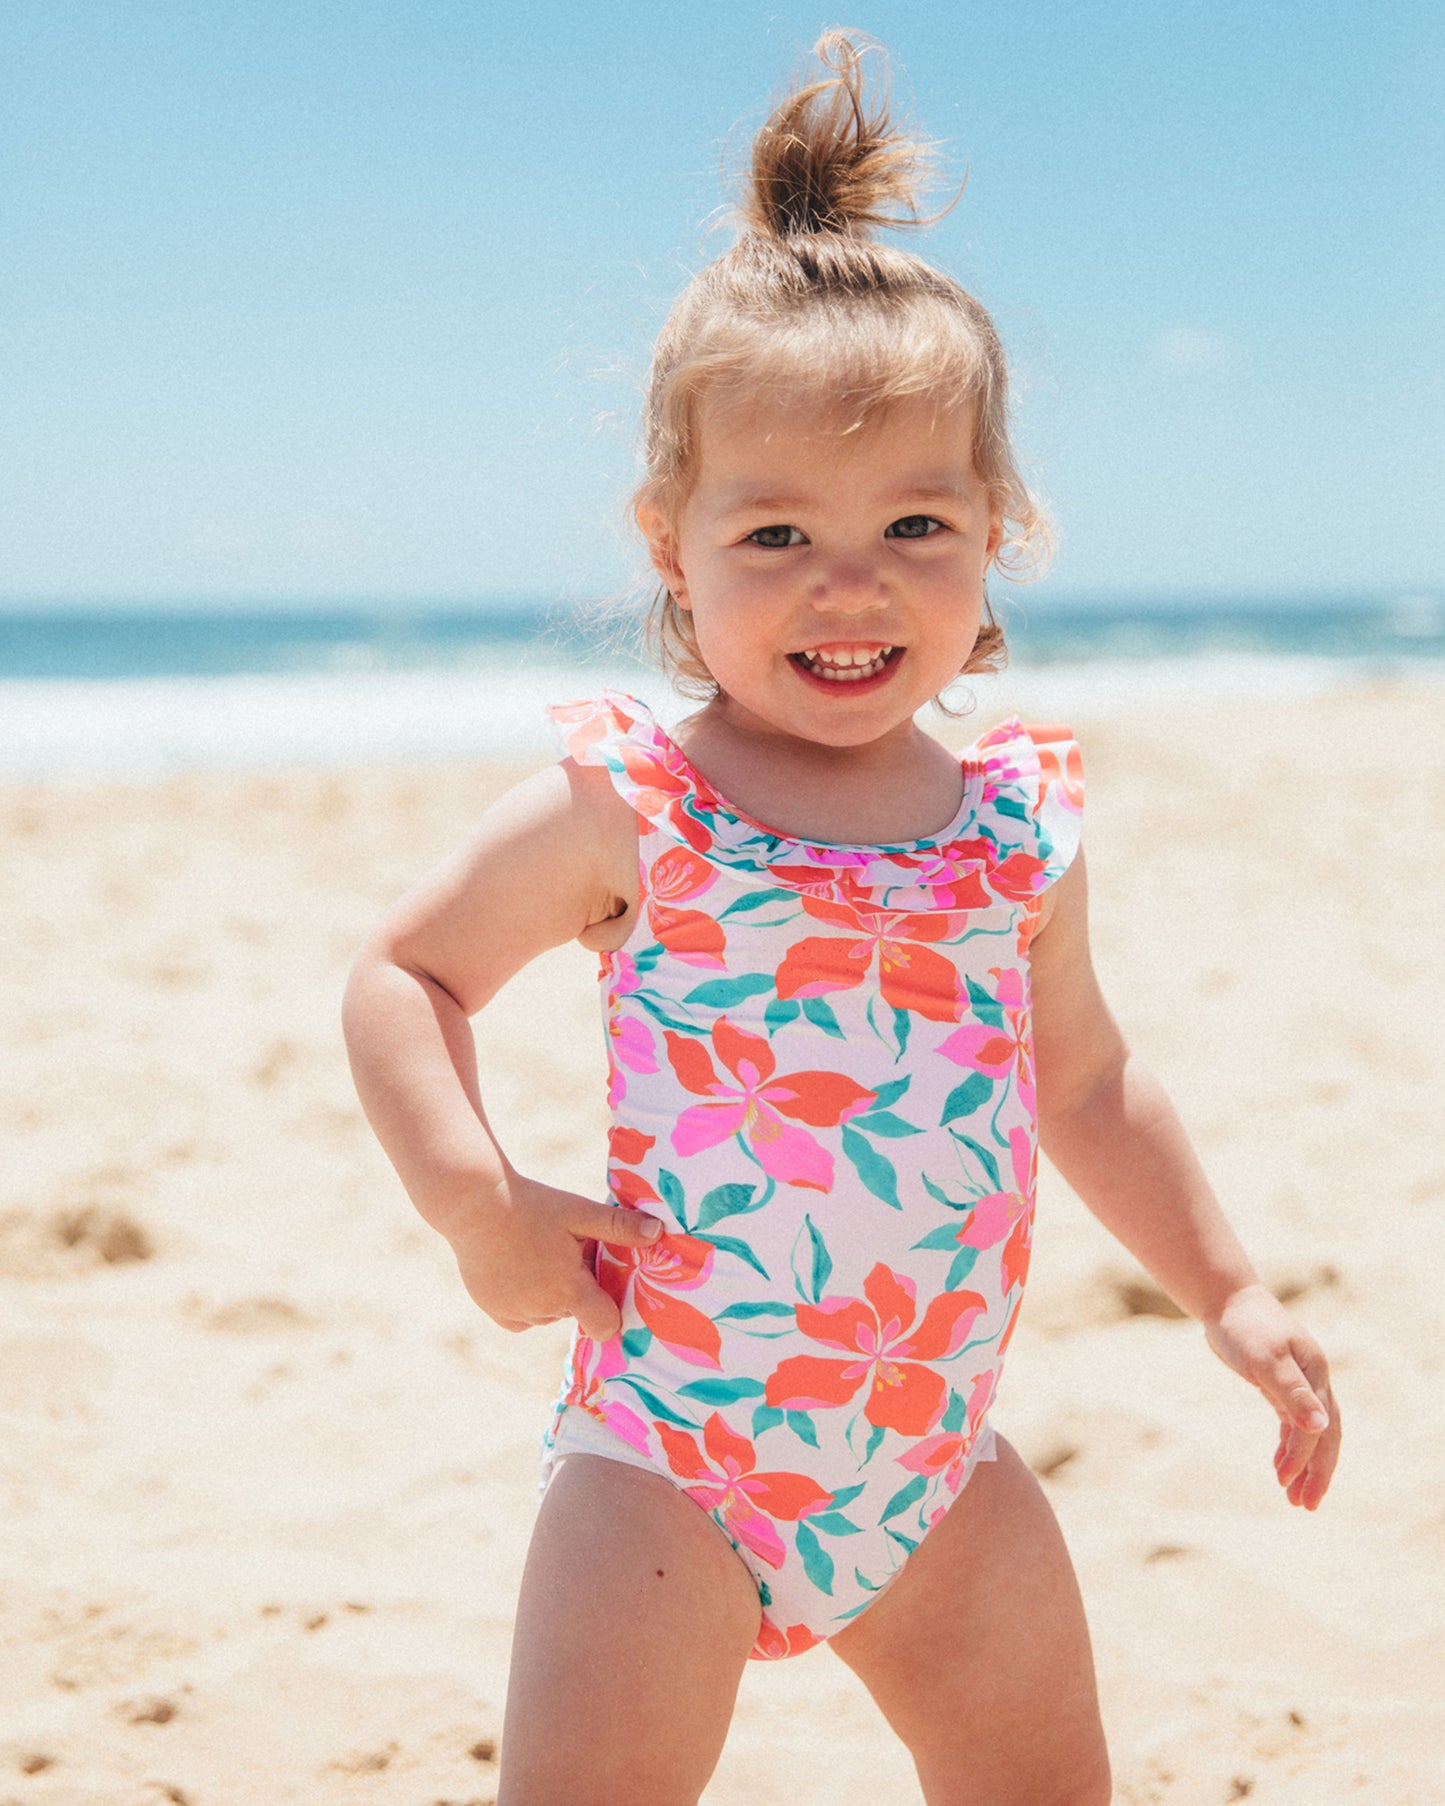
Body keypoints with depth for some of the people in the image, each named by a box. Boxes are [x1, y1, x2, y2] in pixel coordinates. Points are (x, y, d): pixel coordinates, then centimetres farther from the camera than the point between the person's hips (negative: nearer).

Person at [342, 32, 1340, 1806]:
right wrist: (479, 1207, -14)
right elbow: (403, 972, 0)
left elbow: (1085, 1081, 18)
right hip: (671, 1455, -4)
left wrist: (1229, 1290, 18)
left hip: (940, 1461, 5)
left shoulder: (1023, 823, 3)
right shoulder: (625, 808, -10)